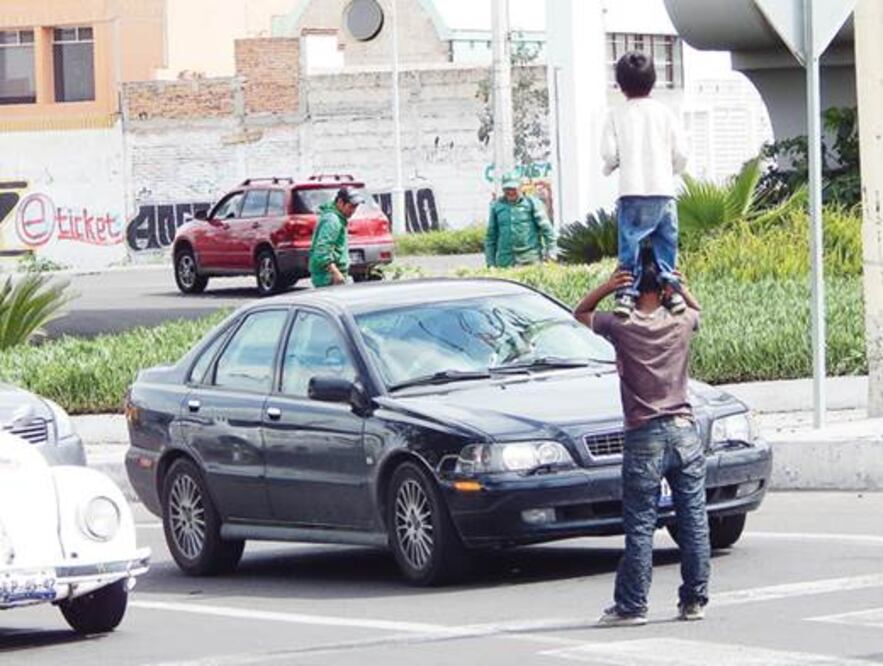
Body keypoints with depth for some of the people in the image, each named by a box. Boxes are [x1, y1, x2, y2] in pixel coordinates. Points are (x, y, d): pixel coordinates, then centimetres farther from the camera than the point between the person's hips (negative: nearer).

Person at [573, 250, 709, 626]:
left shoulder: (621, 326, -5)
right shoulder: (680, 323, 2)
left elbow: (581, 313, 14)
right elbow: (696, 309, 28)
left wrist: (608, 287, -3)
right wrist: (677, 283, 10)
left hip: (644, 438, -2)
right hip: (684, 433, 3)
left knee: (640, 528, -1)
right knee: (693, 522, 6)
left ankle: (631, 606, 0)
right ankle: (694, 601, 10)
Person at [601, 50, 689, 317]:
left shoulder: (617, 116, 0)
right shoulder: (664, 112, 4)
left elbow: (610, 155, -5)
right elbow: (680, 153, 3)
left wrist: (608, 168, 17)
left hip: (632, 192, -2)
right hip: (663, 191, 2)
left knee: (630, 245, 0)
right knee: (665, 244, 12)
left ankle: (626, 293, -11)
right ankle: (670, 287, 4)